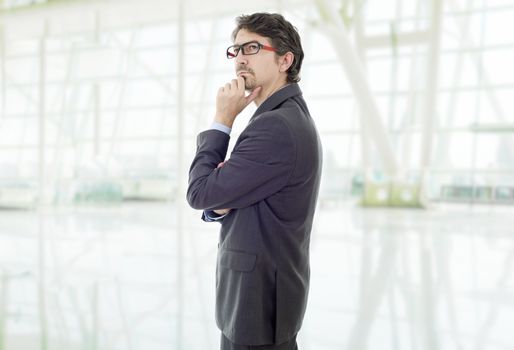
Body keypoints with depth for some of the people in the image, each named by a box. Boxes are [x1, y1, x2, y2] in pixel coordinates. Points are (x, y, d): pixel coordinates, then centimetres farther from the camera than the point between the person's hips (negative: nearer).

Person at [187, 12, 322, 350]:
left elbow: (200, 192, -19)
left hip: (259, 298, -9)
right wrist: (218, 204, -12)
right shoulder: (289, 117, 9)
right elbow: (222, 200, 11)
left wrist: (223, 120, -13)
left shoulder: (276, 125, -24)